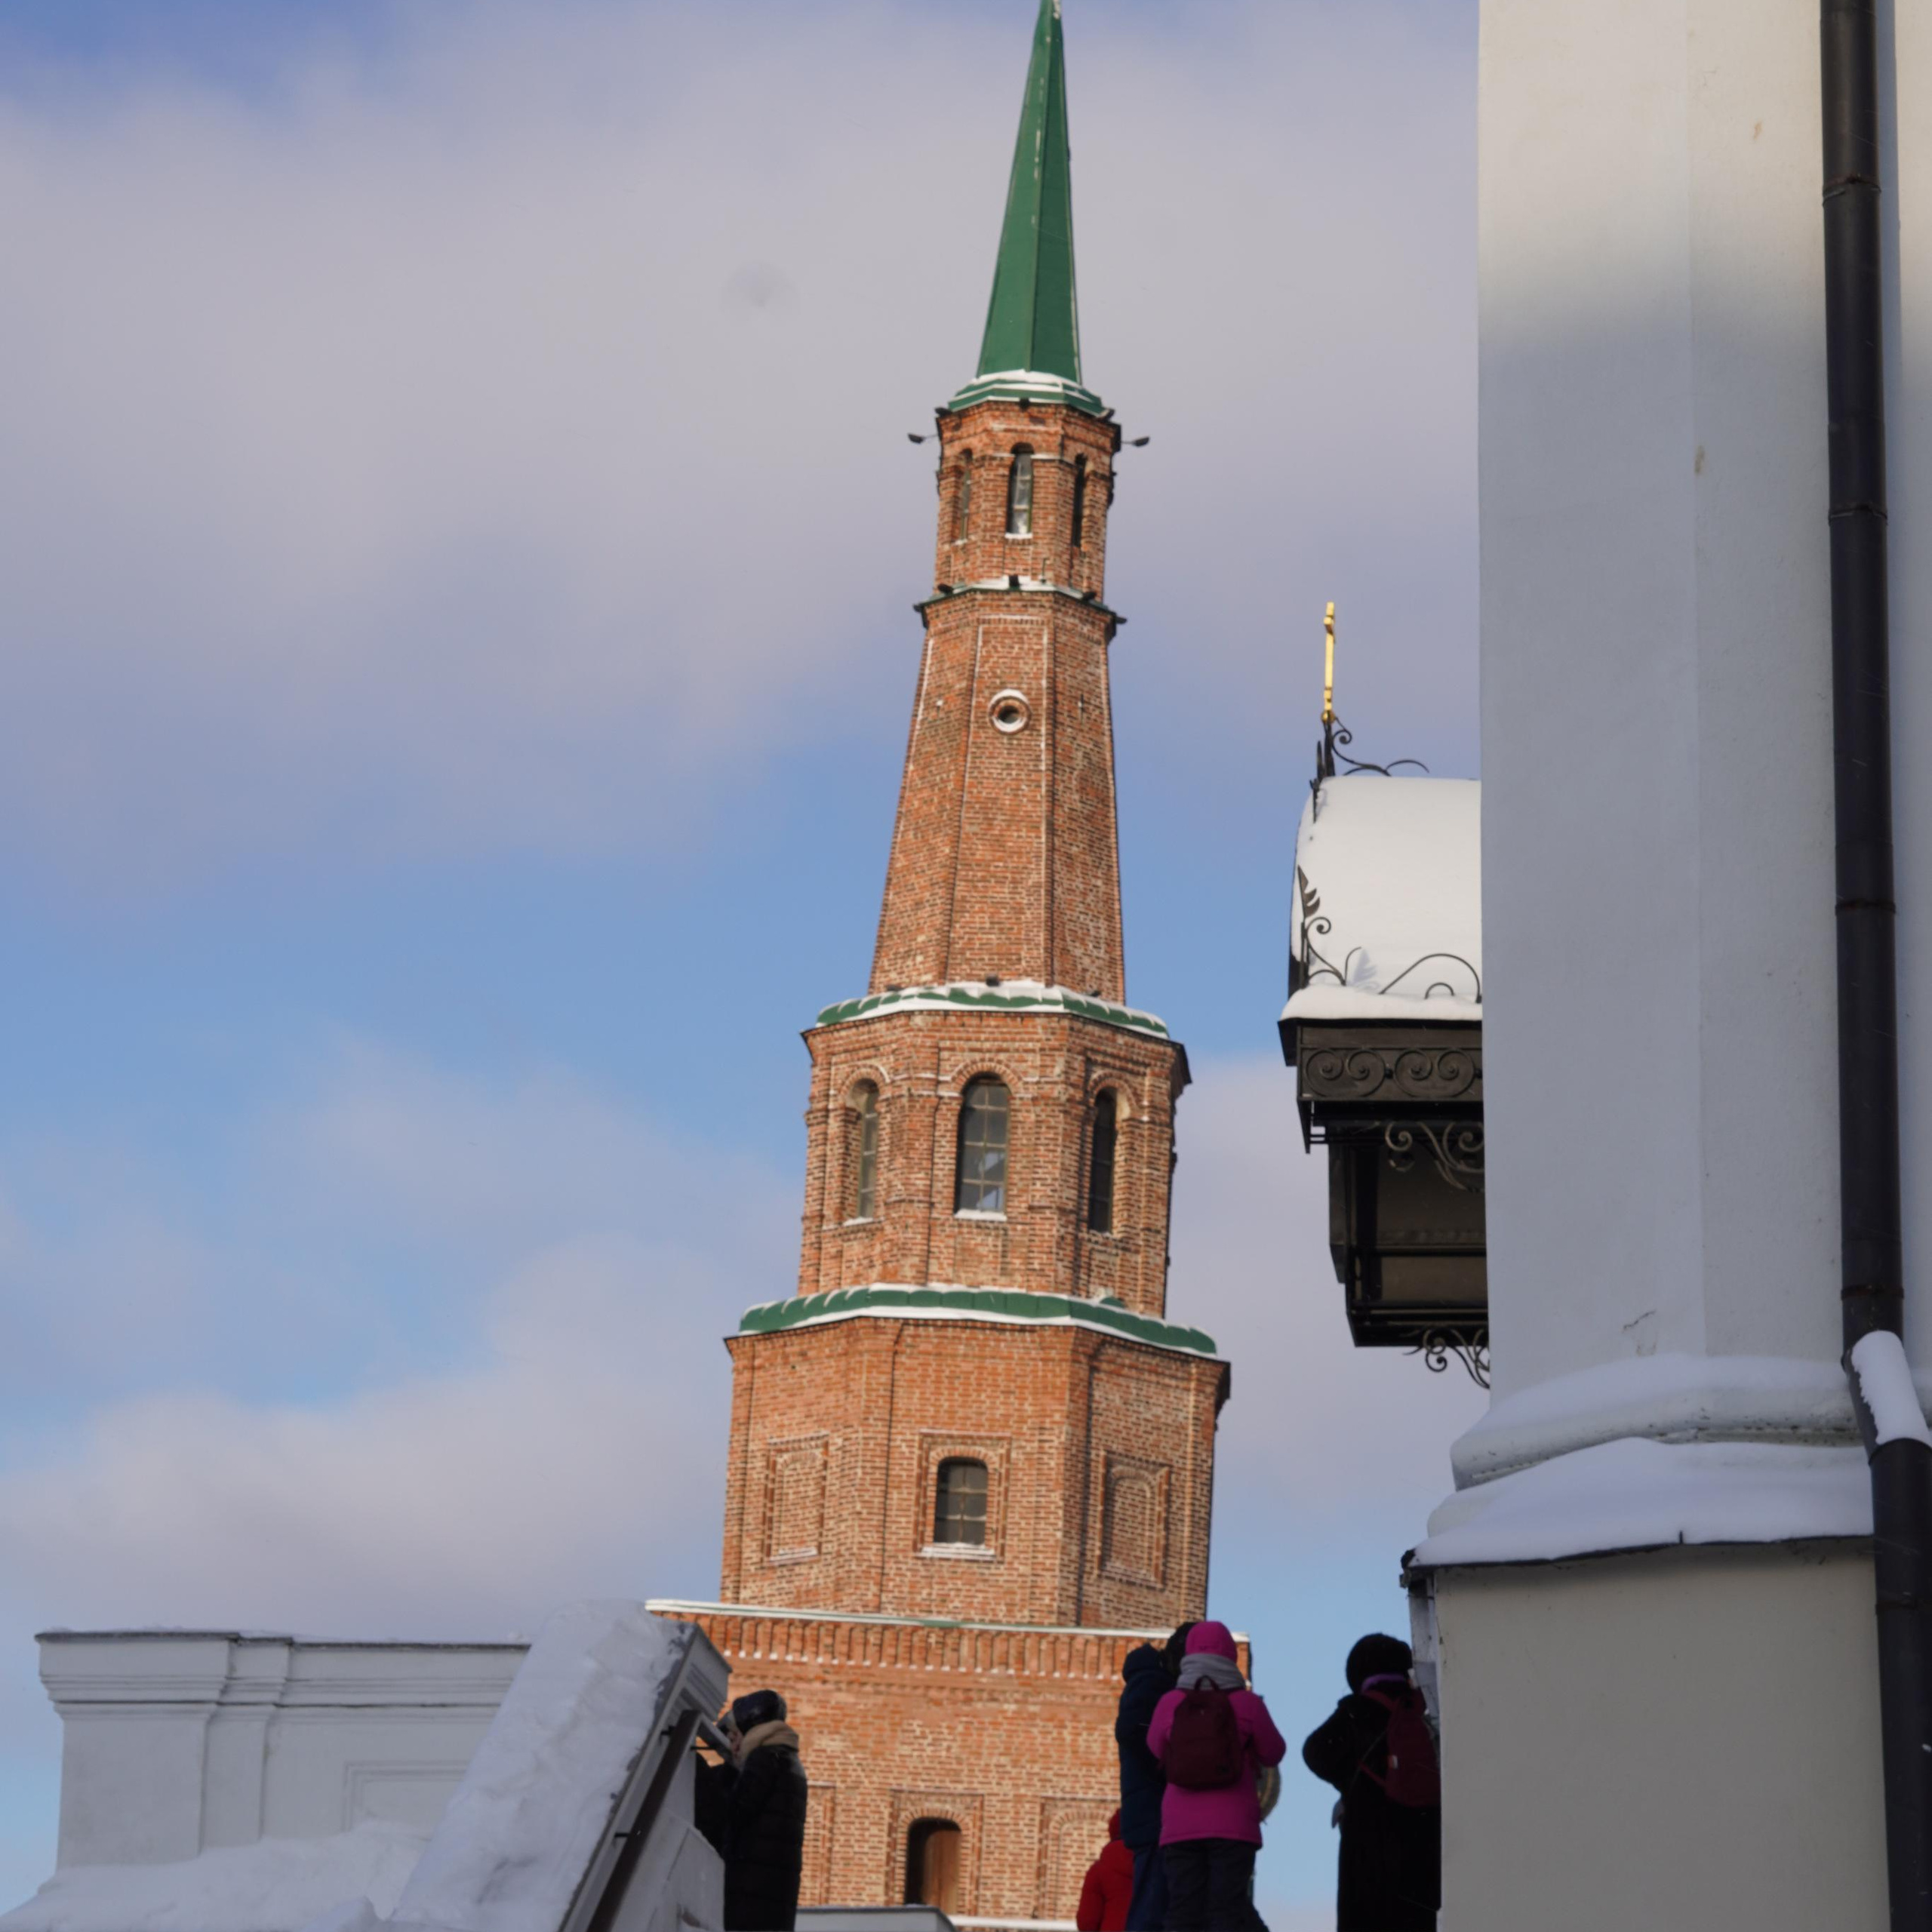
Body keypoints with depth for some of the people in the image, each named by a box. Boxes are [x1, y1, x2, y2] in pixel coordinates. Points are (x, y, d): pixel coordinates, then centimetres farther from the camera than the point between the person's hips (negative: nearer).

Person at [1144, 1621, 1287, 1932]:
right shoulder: (1246, 1704, -3)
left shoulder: (1170, 1705, 1)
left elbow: (1156, 1747, 18)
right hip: (1233, 1825, -2)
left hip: (1180, 1827, 2)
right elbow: (1273, 1754, 9)